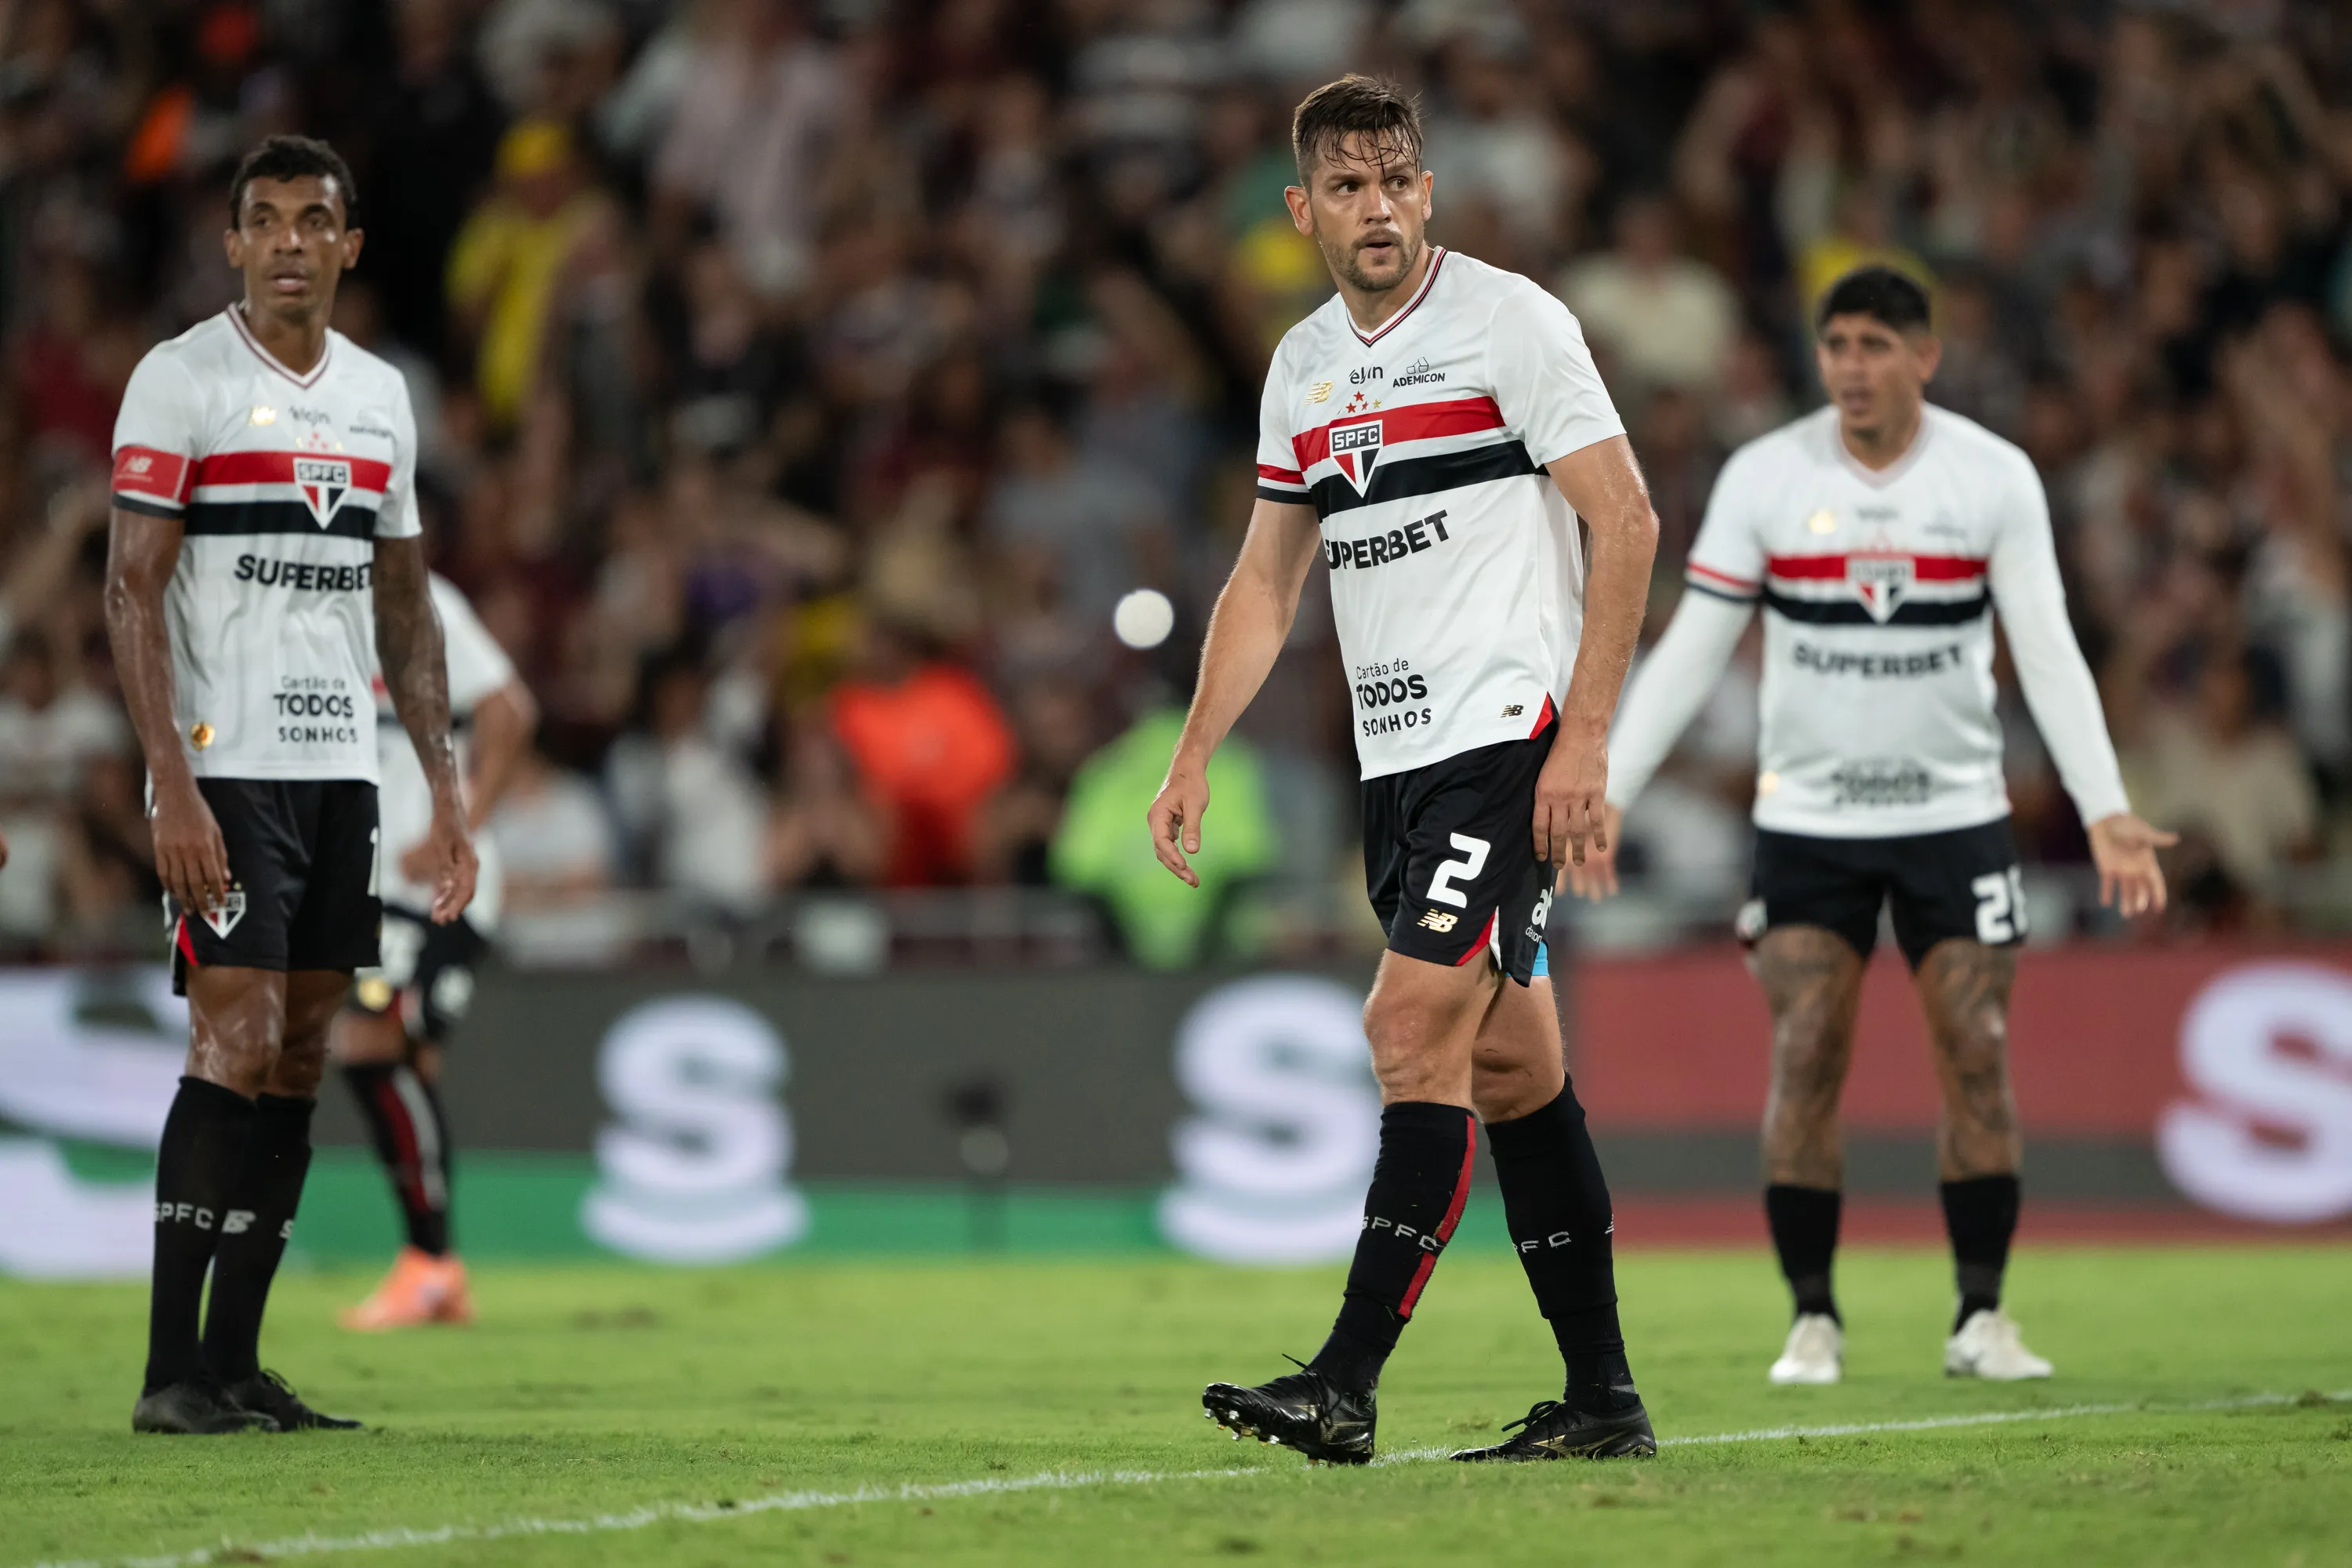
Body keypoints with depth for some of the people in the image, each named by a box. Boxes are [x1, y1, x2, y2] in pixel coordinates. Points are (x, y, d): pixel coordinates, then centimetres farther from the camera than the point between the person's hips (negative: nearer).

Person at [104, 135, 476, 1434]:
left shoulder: (380, 396, 14)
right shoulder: (178, 380, -5)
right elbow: (132, 591, -9)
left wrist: (443, 786, 12)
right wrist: (172, 787, -18)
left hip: (341, 770, 6)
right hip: (225, 767, -6)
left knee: (300, 1060, 4)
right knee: (238, 1044, -13)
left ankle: (237, 1364, 9)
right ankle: (172, 1375, -11)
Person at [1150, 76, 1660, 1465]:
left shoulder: (1511, 321, -7)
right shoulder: (1305, 368, 14)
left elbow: (1626, 521, -10)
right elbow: (1269, 580, 20)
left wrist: (1584, 735, -16)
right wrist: (1196, 757, 10)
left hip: (1513, 736, -7)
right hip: (1399, 761, 7)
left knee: (1416, 1028, -16)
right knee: (1510, 1064, 9)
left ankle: (1346, 1387, -19)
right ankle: (1602, 1399, 14)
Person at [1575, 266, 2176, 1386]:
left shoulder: (1996, 477, -4)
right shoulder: (1764, 477, -4)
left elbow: (2048, 654, -3)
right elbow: (1689, 651, -1)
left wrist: (2107, 812, -12)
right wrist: (1606, 797, -8)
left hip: (1957, 810, 0)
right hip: (1805, 818, 0)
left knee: (1977, 1054, -4)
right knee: (1805, 1057, -7)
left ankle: (1980, 1316, 5)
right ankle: (1812, 1320, 2)